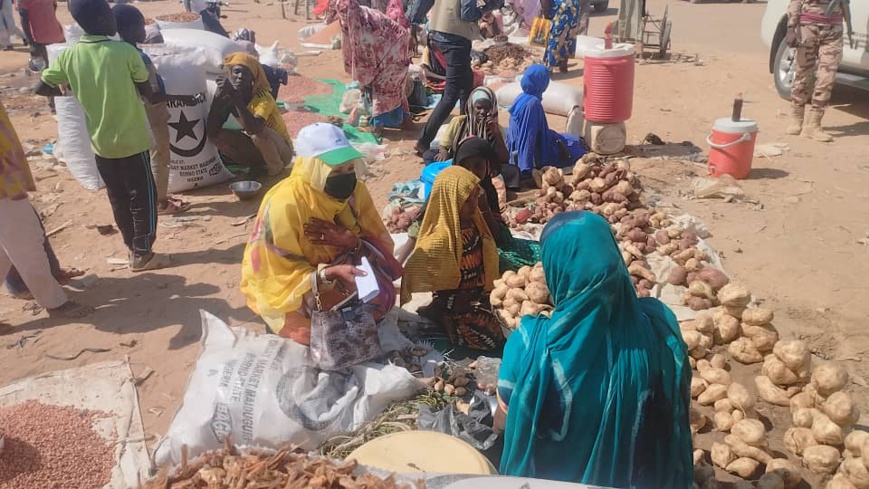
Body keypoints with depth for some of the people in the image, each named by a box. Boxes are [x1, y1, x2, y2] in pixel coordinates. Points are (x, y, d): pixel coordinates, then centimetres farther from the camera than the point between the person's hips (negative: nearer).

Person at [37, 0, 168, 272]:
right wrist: (160, 98, 16)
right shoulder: (126, 52, -14)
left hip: (100, 143, 5)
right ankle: (142, 254, 13)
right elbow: (148, 93, -5)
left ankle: (133, 249, 27)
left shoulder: (69, 56, -4)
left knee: (118, 198, 16)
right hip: (132, 140, -4)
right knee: (143, 196, 7)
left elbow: (41, 88, 4)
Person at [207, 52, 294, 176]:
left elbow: (254, 128, -44)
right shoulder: (228, 97, -9)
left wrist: (235, 95, -42)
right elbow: (212, 132, -18)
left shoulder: (262, 97, -25)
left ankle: (276, 170, -9)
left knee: (259, 132, -36)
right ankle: (257, 166, 1)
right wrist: (218, 97, -27)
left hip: (282, 151, -6)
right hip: (257, 148, 6)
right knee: (218, 136, -14)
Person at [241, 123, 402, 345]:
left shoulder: (354, 190, -13)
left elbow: (382, 246, -8)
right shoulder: (283, 205, -30)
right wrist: (330, 273, -40)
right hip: (283, 292, -4)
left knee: (381, 293, -19)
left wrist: (352, 243, -29)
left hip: (337, 272, 5)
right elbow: (282, 281, -25)